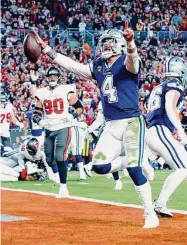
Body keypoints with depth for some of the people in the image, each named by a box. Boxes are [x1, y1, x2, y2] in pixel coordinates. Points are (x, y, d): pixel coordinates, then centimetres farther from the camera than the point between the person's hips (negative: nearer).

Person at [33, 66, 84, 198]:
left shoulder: (66, 90, -3)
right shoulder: (42, 93, 8)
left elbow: (80, 107, 1)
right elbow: (37, 112, 12)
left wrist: (72, 116, -17)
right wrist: (39, 120, -9)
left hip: (63, 128, -5)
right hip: (49, 130, 5)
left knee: (60, 158, -18)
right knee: (49, 160, 8)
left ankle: (63, 189, -16)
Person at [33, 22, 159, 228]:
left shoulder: (127, 63, -7)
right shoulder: (98, 66, 13)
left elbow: (132, 59, -32)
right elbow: (72, 65, 16)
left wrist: (130, 43, -55)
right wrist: (45, 49, 12)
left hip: (132, 123, -7)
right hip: (111, 126, 7)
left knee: (134, 169, -14)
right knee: (99, 166, -7)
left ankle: (150, 214, -5)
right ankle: (130, 162, 21)